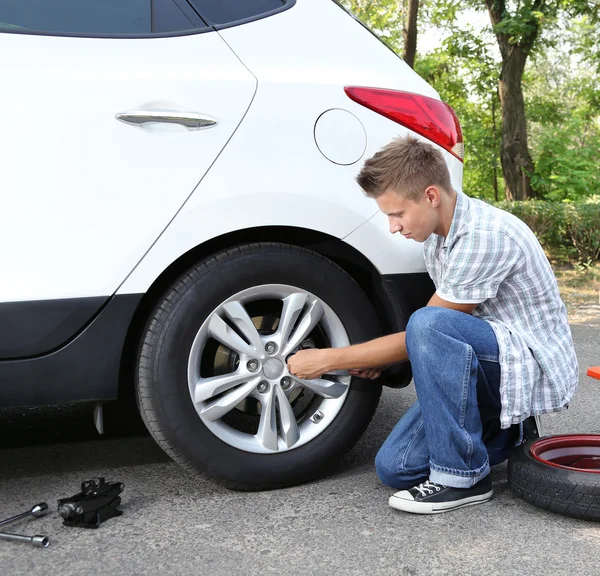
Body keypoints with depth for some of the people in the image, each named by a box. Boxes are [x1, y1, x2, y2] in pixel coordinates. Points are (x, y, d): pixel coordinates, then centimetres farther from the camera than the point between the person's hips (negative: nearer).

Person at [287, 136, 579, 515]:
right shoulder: (438, 234, 4)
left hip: (534, 366, -8)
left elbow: (431, 325, -21)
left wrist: (329, 359, -15)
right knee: (395, 466, -3)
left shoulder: (485, 235, -25)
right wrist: (380, 359, 1)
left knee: (430, 324, -35)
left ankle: (462, 476, -22)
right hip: (488, 363, 9)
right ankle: (503, 430, 17)